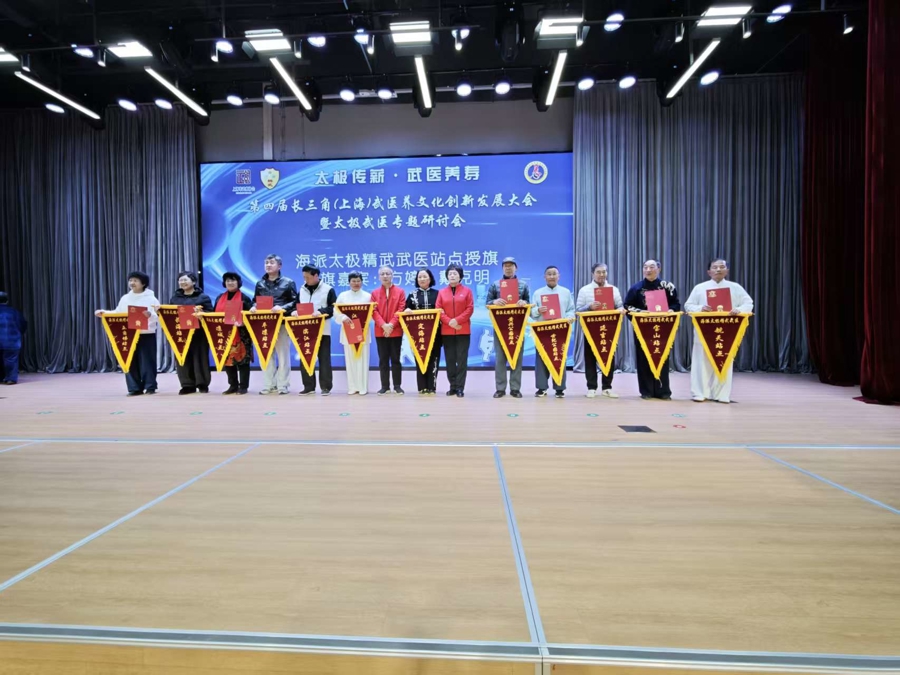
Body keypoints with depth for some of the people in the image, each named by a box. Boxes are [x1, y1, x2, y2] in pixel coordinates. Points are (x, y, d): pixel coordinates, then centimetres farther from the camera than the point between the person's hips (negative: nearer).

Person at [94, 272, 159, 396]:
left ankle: (150, 387, 7)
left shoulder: (151, 298, -1)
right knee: (130, 361, 4)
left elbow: (159, 315, -9)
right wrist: (104, 312, 0)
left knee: (147, 360, -1)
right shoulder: (125, 298, 13)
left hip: (147, 334, -4)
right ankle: (134, 388, 10)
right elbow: (117, 313, 13)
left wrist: (150, 315, -28)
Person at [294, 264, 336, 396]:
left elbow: (334, 308, -8)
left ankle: (326, 386, 8)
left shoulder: (328, 289, -2)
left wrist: (321, 312, -22)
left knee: (324, 359, 1)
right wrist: (295, 311, -6)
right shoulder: (302, 290, 13)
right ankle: (308, 386, 15)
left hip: (322, 330, -5)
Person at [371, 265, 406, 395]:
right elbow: (374, 311, -1)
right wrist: (383, 325, -16)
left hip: (396, 331, -1)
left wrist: (392, 324, -16)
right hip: (380, 331, 1)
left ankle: (397, 386, 12)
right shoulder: (375, 293, 7)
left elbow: (401, 310, -5)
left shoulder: (400, 292, 4)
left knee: (395, 359, 4)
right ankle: (385, 386, 13)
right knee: (383, 359, 6)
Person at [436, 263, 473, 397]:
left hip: (463, 330, -2)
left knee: (462, 359, -3)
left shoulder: (467, 291, 4)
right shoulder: (442, 292, 9)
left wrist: (457, 320, -15)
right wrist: (448, 321, -13)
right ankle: (453, 386, 13)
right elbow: (438, 310, 2)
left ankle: (460, 387, 0)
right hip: (446, 331, 2)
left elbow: (470, 309, -3)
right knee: (450, 359, 5)